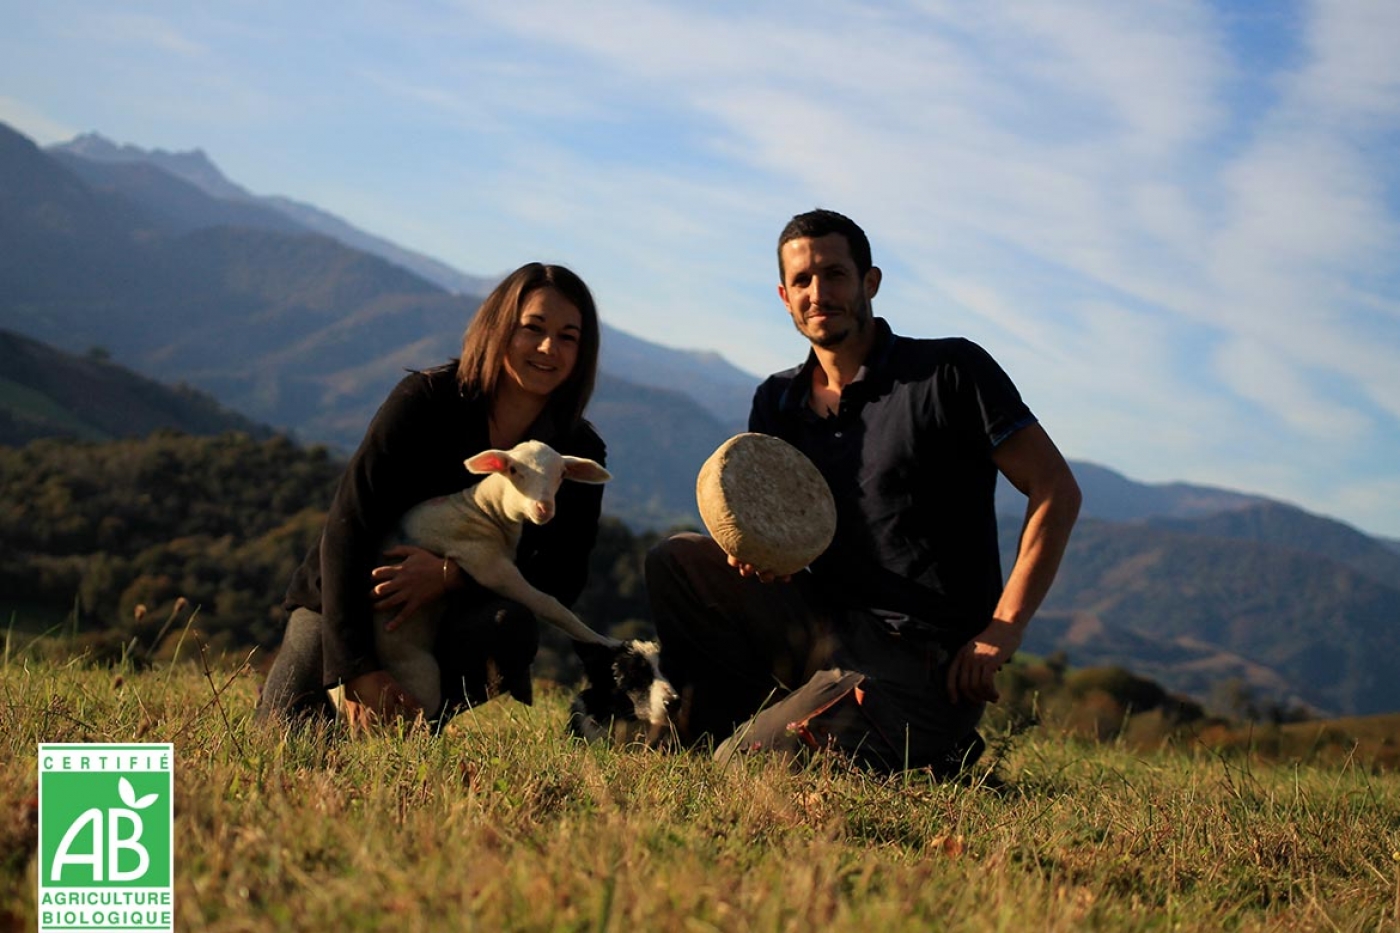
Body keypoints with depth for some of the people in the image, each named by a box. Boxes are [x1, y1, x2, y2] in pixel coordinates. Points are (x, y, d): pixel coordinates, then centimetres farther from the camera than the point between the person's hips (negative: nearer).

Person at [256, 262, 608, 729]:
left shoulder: (580, 454, -7)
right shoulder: (425, 399, -17)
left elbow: (564, 577, -13)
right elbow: (347, 528, -22)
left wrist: (451, 575, -31)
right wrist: (357, 669, -31)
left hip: (459, 613, 2)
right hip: (352, 601, -1)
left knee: (509, 625, -33)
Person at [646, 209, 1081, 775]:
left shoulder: (950, 371, -6)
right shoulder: (778, 401, 12)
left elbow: (1057, 492, -9)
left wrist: (1003, 631, -16)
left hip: (925, 663, -6)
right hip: (826, 630, 6)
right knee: (678, 561, -7)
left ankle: (929, 755, 2)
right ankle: (710, 745, 1)